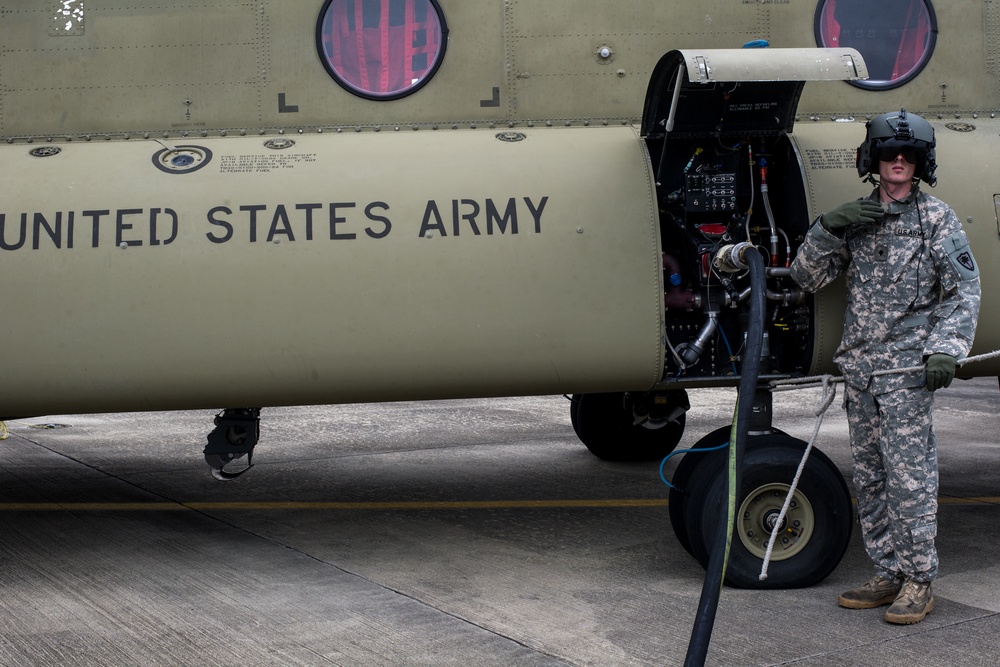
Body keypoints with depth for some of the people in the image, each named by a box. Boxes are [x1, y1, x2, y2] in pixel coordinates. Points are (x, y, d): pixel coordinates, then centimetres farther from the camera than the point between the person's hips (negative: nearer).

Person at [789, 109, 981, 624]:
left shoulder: (937, 219, 0)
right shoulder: (855, 220, 13)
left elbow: (964, 292, -3)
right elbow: (806, 278, 11)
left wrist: (945, 351, -15)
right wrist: (827, 229, -5)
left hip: (908, 369, -5)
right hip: (858, 366, 6)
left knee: (910, 474, -8)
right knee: (869, 477, 9)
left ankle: (919, 581, 0)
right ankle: (889, 574, 18)